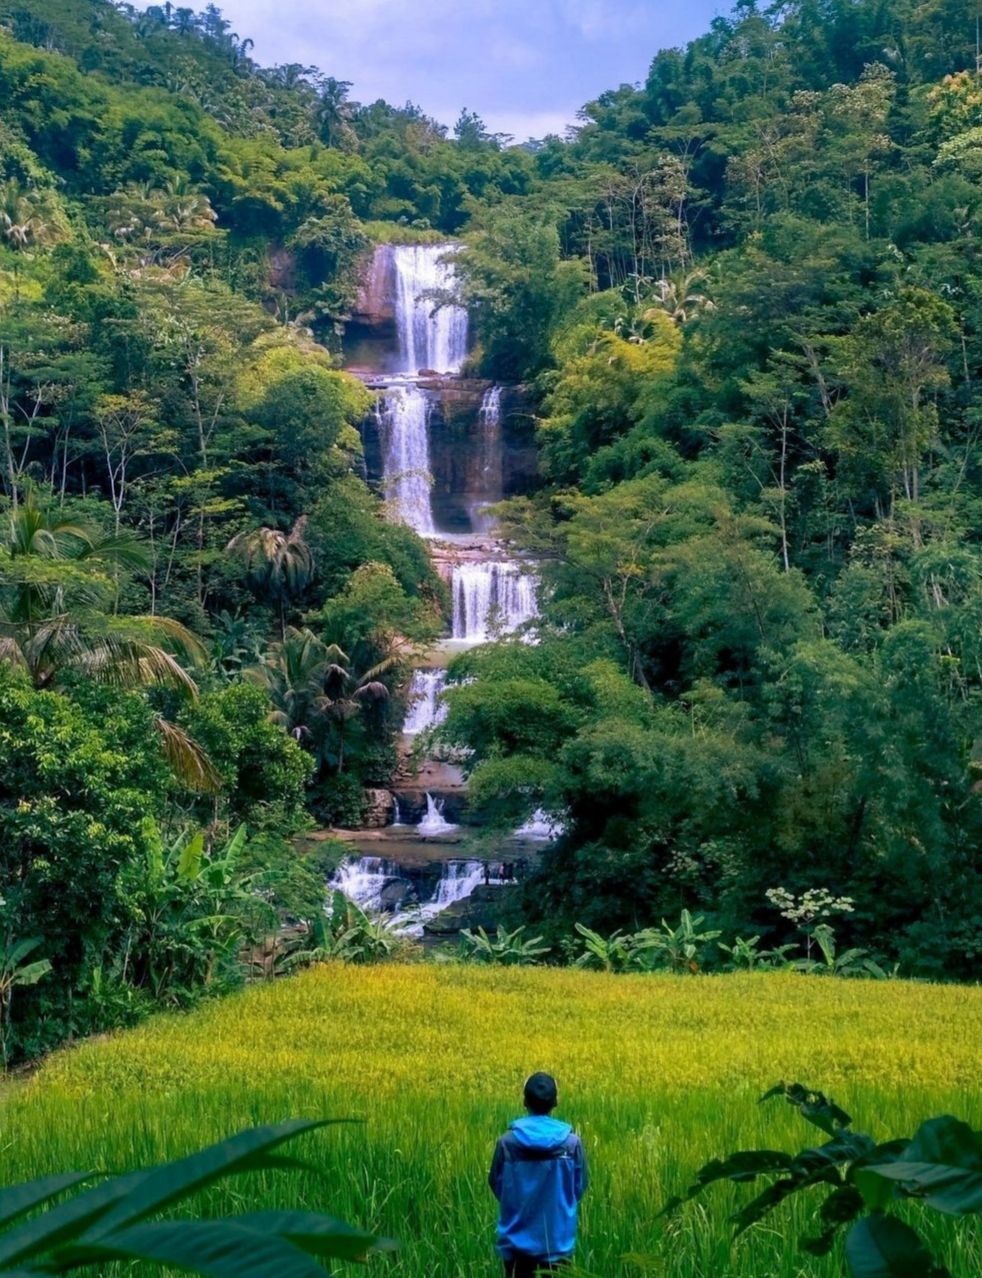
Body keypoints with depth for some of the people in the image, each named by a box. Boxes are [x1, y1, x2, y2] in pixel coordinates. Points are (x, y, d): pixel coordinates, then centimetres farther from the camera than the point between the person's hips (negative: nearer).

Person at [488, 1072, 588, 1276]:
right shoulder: (572, 1142, -11)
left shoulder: (507, 1141, -11)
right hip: (557, 1242, 0)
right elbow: (579, 1188, 1)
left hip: (516, 1241, 0)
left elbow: (496, 1184, 2)